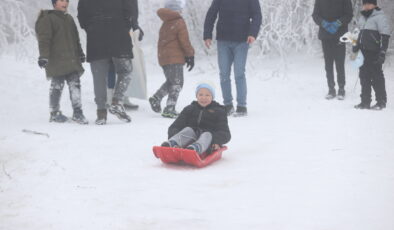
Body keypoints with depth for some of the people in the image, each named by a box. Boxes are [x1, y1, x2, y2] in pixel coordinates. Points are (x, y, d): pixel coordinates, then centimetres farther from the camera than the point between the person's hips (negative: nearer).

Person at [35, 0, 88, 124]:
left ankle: (77, 112, 3)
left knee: (75, 84, 0)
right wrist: (43, 56, -18)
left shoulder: (69, 18, 19)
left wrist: (80, 53, 28)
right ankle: (54, 113, 9)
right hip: (56, 61, -6)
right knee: (57, 86, -2)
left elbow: (76, 38, 28)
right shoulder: (47, 19, -3)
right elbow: (44, 39, -11)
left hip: (72, 60, 6)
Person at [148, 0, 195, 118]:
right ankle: (169, 109, -12)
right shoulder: (180, 23, -7)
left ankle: (156, 98, 9)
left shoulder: (164, 24, 16)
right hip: (175, 58, -8)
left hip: (163, 57, 8)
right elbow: (185, 41, -10)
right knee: (177, 83, -5)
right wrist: (190, 55, 0)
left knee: (170, 81, 23)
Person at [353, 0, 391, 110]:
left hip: (374, 53, -8)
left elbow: (385, 35, -12)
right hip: (363, 53, 8)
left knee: (377, 77, -3)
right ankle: (365, 101, 15)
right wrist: (357, 46, 21)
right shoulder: (362, 18, 18)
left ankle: (381, 101, 5)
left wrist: (382, 52, -18)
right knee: (364, 77, 8)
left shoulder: (380, 17, -7)